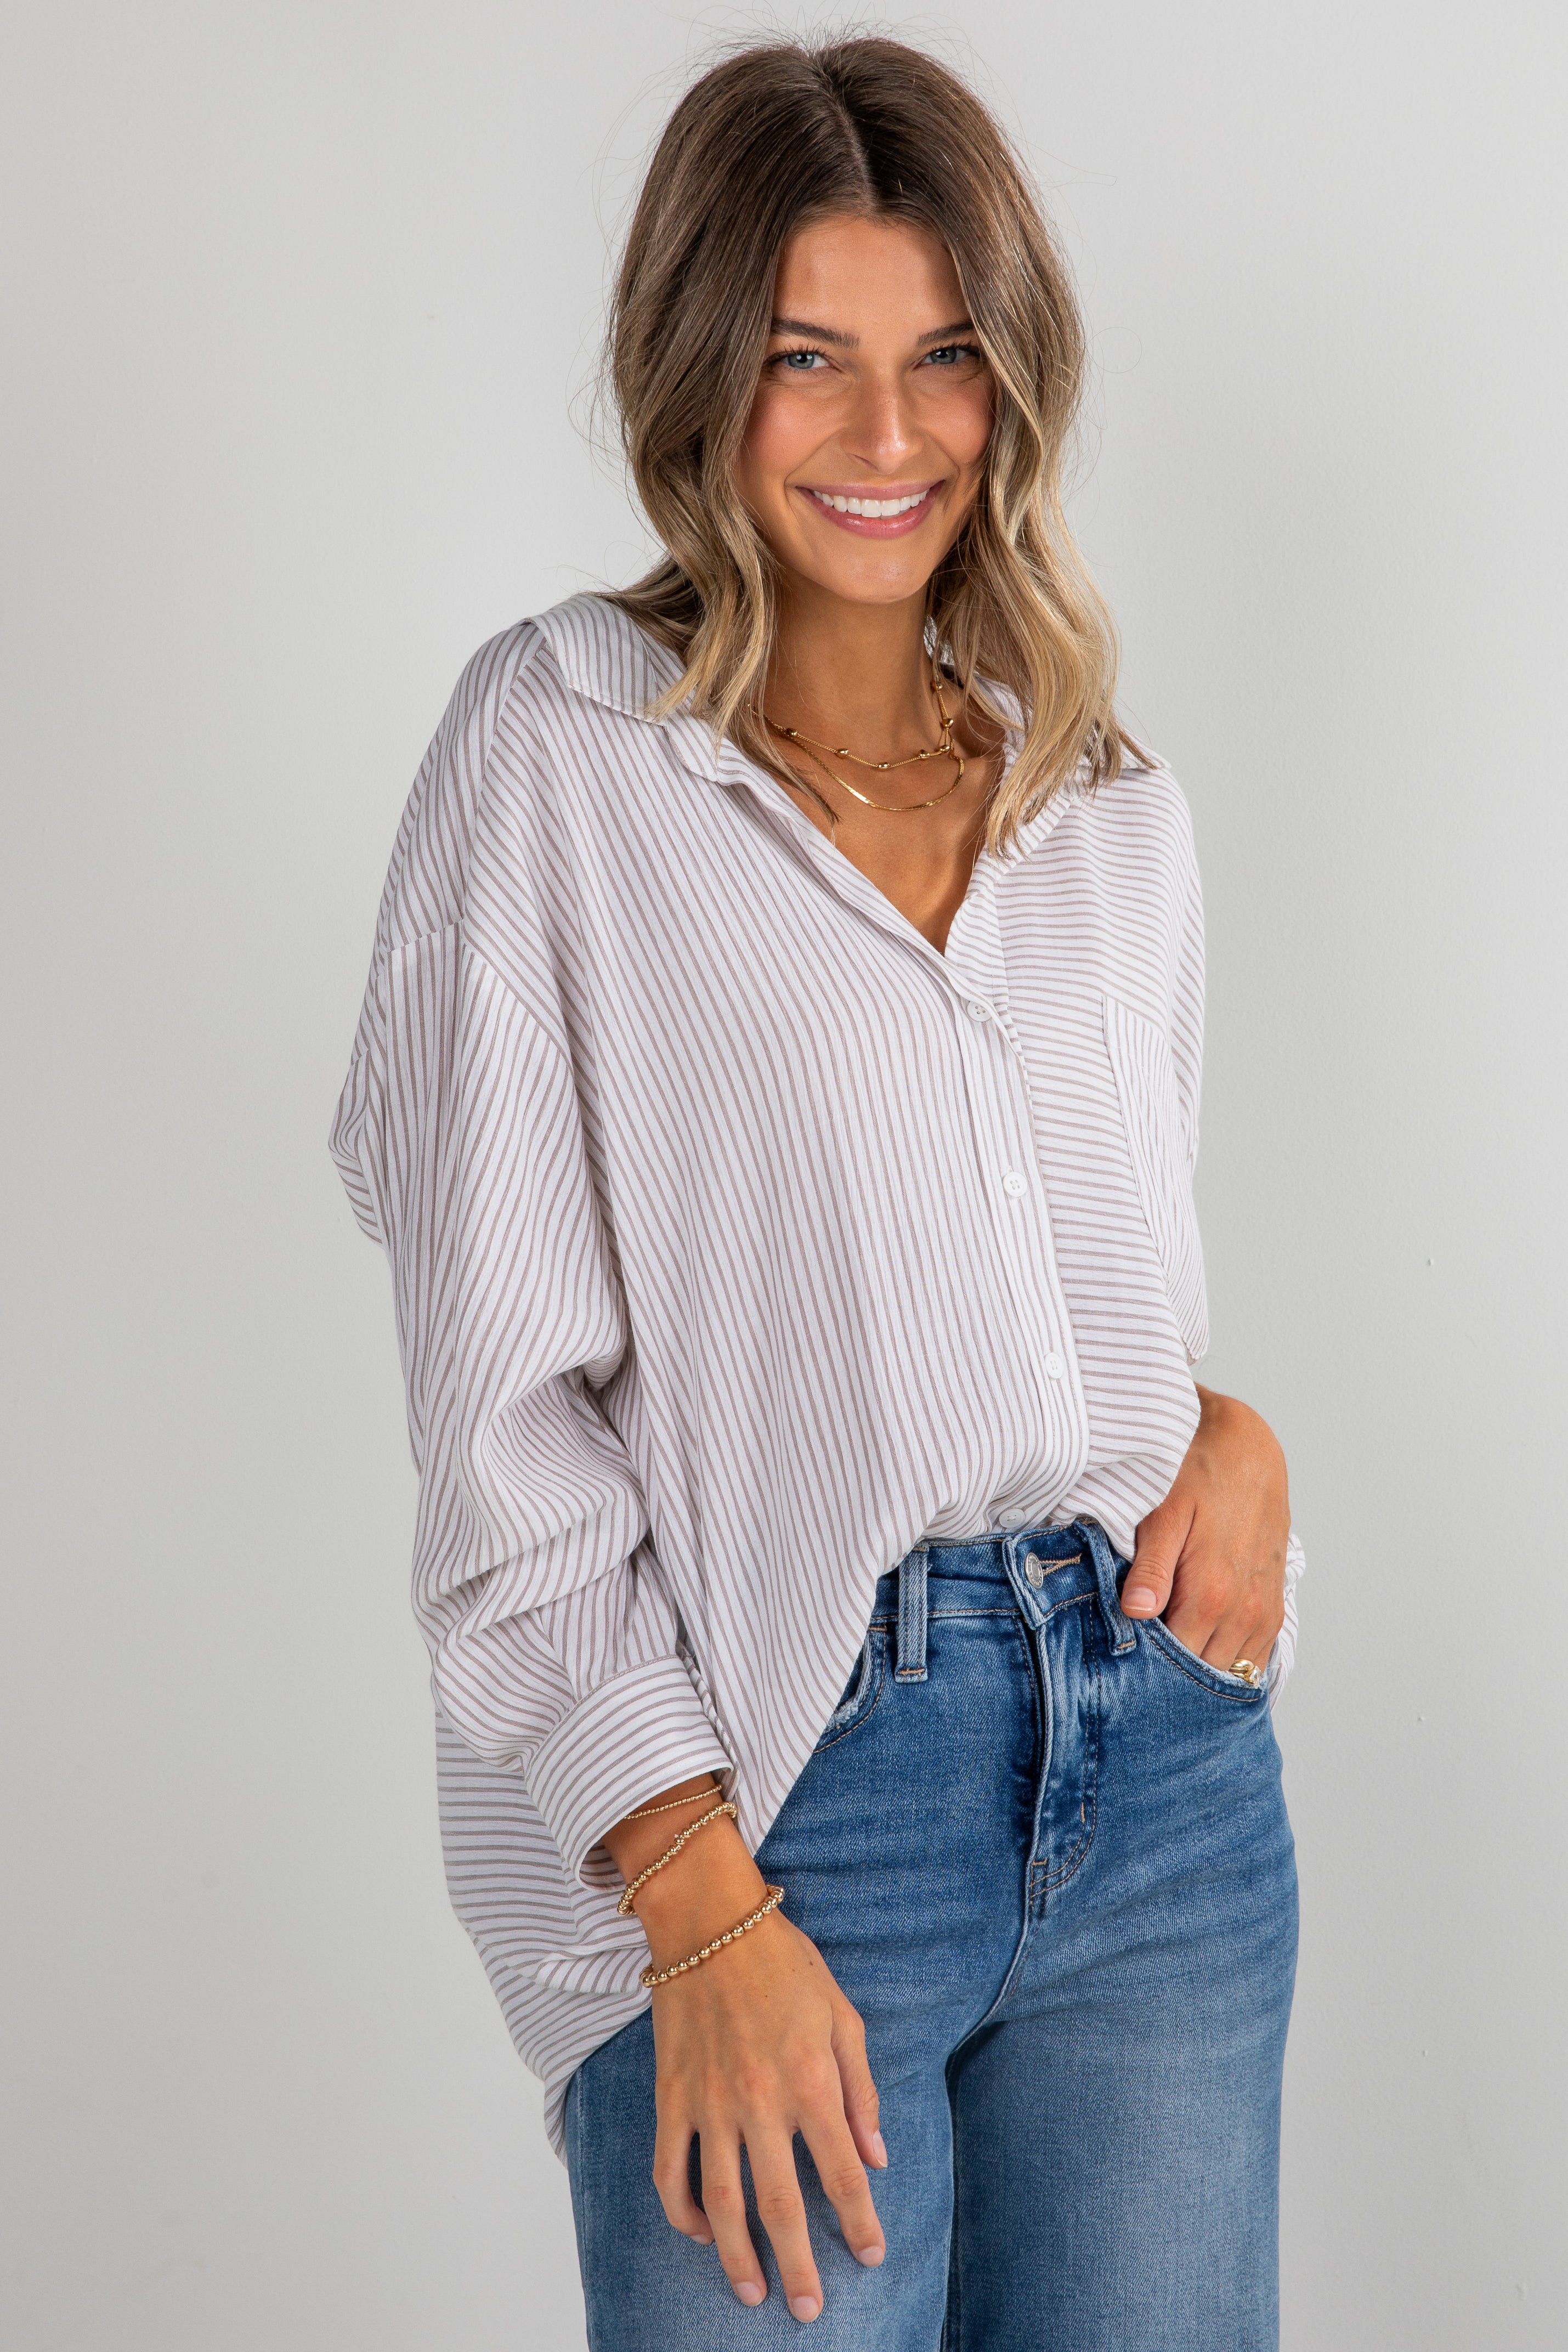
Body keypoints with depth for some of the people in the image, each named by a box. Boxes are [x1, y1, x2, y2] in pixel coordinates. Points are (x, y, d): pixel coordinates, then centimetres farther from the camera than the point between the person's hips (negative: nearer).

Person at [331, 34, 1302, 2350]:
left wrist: (1240, 1430, -1)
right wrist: (710, 1915, -14)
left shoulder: (1114, 807, 11)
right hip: (780, 1786, -4)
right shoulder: (562, 751, -3)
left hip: (1161, 1751, 5)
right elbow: (504, 1394, -8)